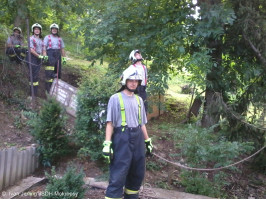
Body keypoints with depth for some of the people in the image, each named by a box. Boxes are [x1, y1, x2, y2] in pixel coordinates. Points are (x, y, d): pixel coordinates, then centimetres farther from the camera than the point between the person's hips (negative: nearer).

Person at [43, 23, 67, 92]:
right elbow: (44, 47, -1)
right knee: (49, 72, -12)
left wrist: (64, 58, 8)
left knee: (58, 71, 3)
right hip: (50, 55, -4)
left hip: (58, 55, 4)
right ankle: (48, 88, -9)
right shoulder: (47, 37, 7)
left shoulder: (60, 39, 18)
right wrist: (44, 56, -14)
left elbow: (62, 49, 17)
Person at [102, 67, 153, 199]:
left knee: (137, 173, 13)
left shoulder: (139, 100, 15)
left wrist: (148, 141, 16)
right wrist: (107, 143, -15)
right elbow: (110, 123, -7)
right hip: (122, 138, -6)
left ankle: (131, 195, 28)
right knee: (118, 175, -9)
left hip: (138, 138, 6)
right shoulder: (115, 98, -1)